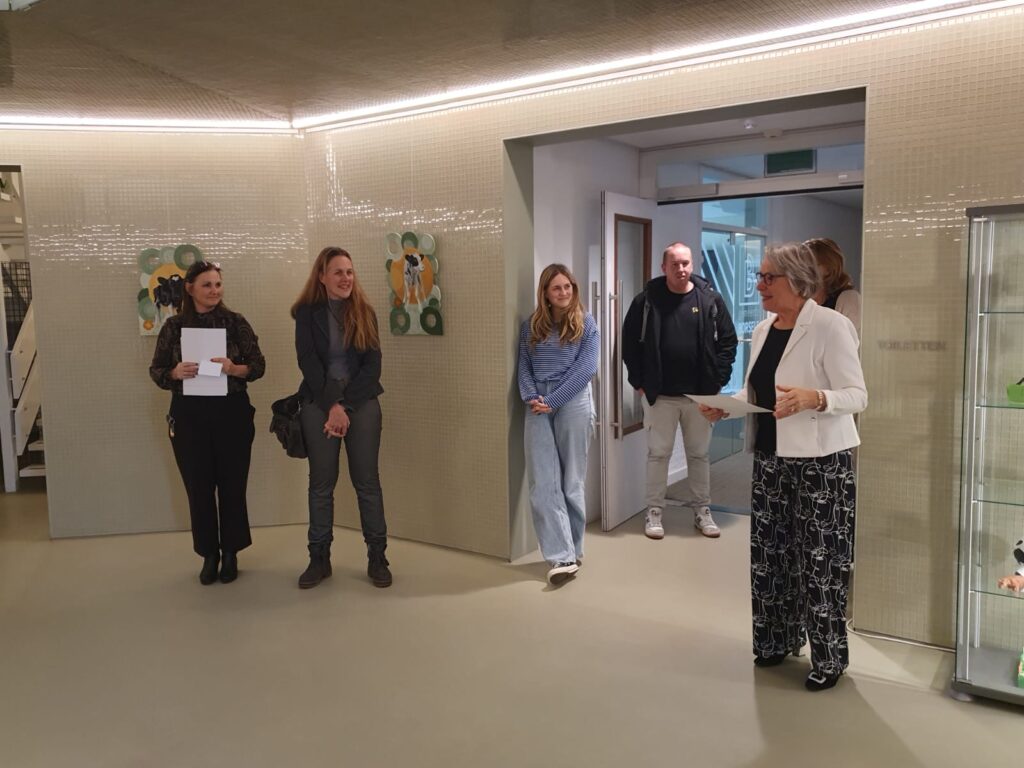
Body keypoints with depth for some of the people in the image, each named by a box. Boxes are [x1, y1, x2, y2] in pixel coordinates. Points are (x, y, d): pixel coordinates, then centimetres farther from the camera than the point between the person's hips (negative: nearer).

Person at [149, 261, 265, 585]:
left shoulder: (235, 322, 0)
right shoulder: (174, 325, 2)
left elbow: (258, 365, 0)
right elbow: (156, 370, 5)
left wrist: (235, 368, -20)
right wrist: (175, 373, -16)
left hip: (232, 413, -1)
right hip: (189, 416, 1)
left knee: (232, 485, 7)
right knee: (199, 488, 7)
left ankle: (231, 553, 23)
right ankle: (209, 554, 23)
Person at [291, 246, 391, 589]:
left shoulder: (365, 312, 5)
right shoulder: (307, 312, 2)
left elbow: (372, 366, -2)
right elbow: (308, 362, -6)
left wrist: (345, 405, -11)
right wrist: (332, 405, -13)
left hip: (362, 404, 1)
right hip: (319, 404, 0)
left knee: (367, 481, 2)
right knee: (321, 483, 4)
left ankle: (377, 558, 10)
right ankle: (319, 558, 14)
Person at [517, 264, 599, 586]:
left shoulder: (586, 324, 4)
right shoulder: (531, 326, 12)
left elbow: (586, 368, -6)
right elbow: (524, 367, 8)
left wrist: (553, 400, -13)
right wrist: (531, 397, -11)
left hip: (573, 404, -2)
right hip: (538, 408, 2)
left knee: (571, 481, 5)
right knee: (543, 483, -6)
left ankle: (573, 550, 18)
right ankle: (562, 556, -4)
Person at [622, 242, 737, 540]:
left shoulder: (710, 299, -1)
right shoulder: (647, 299, -4)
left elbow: (728, 340, 5)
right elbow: (630, 341, 1)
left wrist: (718, 379, -2)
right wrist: (639, 381, -3)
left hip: (700, 394, 1)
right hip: (659, 394, -1)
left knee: (699, 455, 12)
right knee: (658, 454, 6)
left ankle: (702, 511, 24)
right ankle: (654, 512, 16)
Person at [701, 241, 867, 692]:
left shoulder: (831, 326, -13)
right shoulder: (763, 330, 9)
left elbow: (858, 395, -16)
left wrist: (812, 397, -33)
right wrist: (726, 405, 0)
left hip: (820, 463, -7)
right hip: (770, 460, 7)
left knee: (818, 563, 1)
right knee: (769, 554, 13)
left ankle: (829, 657, 19)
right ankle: (779, 639, 32)